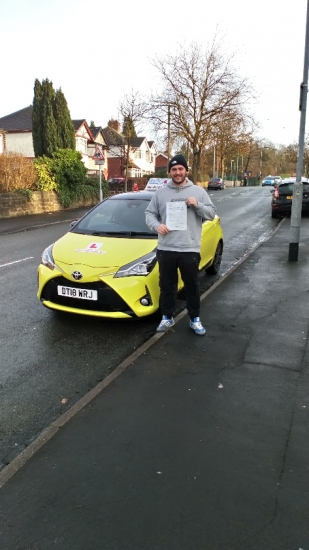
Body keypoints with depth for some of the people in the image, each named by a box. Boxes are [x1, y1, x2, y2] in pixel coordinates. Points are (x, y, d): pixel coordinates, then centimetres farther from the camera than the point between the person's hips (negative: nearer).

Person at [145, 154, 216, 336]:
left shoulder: (198, 191, 4)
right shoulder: (161, 193, 7)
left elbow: (211, 214, 4)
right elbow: (150, 213, 10)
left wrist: (197, 205, -14)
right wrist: (156, 225, -11)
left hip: (190, 249, -1)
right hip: (166, 249, 2)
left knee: (192, 286, 9)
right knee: (167, 285, 11)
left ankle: (195, 319, 24)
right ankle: (167, 317, 28)